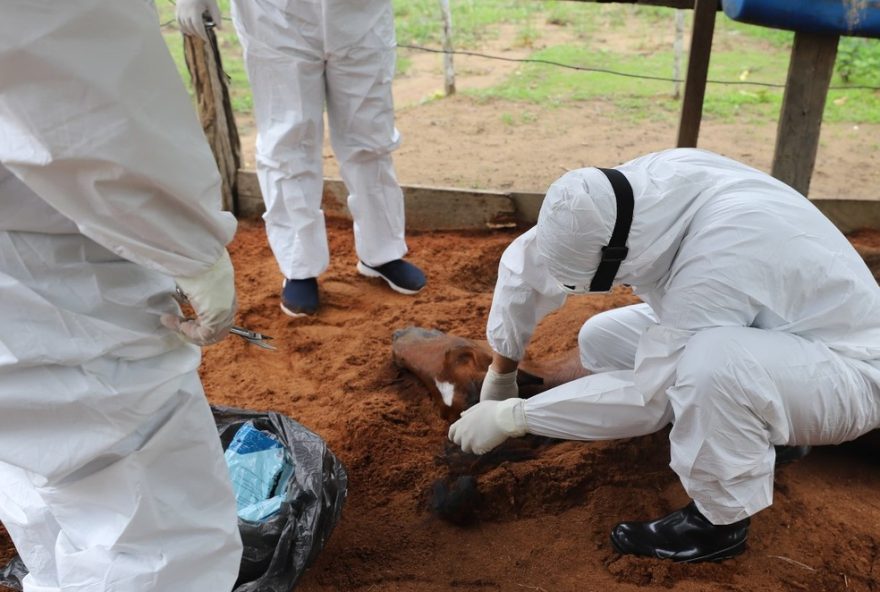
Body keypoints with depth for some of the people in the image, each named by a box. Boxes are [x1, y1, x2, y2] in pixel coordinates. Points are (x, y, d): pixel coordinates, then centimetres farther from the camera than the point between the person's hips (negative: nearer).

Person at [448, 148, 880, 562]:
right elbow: (527, 259, -7)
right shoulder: (637, 189, -18)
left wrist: (513, 417, -23)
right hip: (766, 330, 8)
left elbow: (647, 395, -31)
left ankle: (722, 520, -10)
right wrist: (499, 376, 0)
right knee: (599, 341, 0)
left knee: (712, 362, -38)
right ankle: (759, 431, 12)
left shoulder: (721, 259, -38)